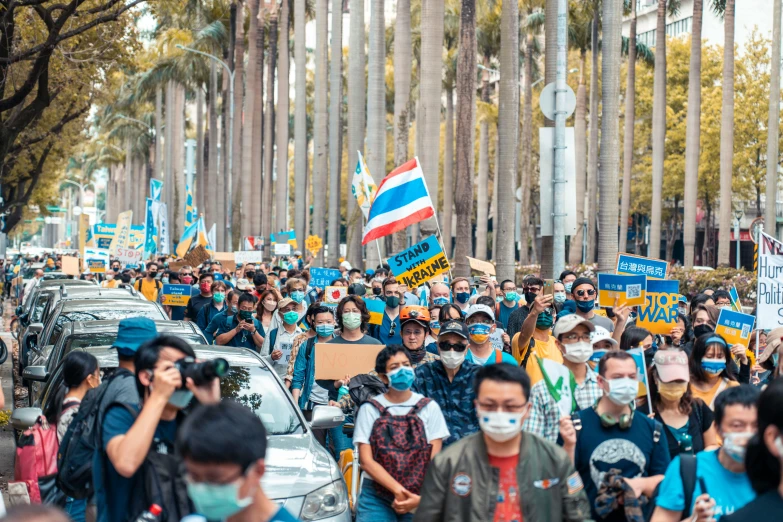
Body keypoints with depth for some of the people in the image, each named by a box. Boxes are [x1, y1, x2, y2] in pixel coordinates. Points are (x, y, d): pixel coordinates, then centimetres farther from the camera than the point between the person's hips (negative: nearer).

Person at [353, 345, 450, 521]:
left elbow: (434, 460, 1)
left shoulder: (429, 408, 6)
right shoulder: (369, 409, 3)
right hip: (376, 496, -1)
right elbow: (366, 460, -4)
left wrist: (421, 498, -13)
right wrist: (398, 490, -15)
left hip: (419, 498, 1)